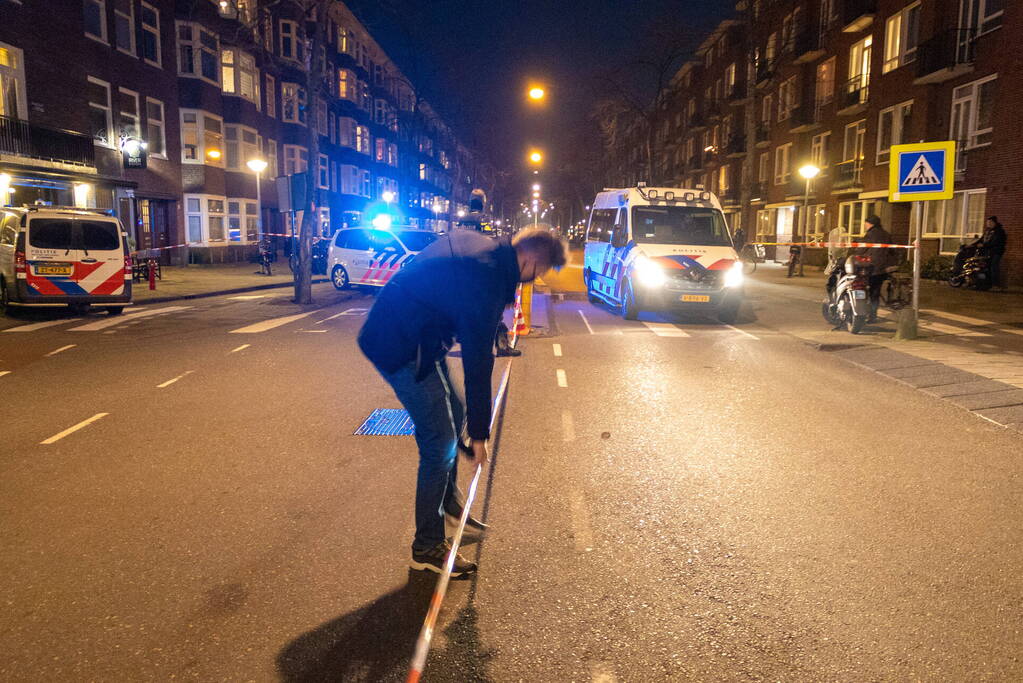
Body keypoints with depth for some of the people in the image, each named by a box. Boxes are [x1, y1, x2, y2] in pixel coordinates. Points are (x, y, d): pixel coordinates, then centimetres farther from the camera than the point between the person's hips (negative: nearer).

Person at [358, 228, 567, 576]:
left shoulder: (482, 246, 3)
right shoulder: (486, 282, -25)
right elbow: (477, 366, -22)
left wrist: (492, 330, 25)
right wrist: (479, 434, -14)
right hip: (401, 347, -10)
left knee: (454, 415, 19)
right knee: (440, 442, -6)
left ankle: (449, 504, 36)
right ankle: (427, 547, 8)